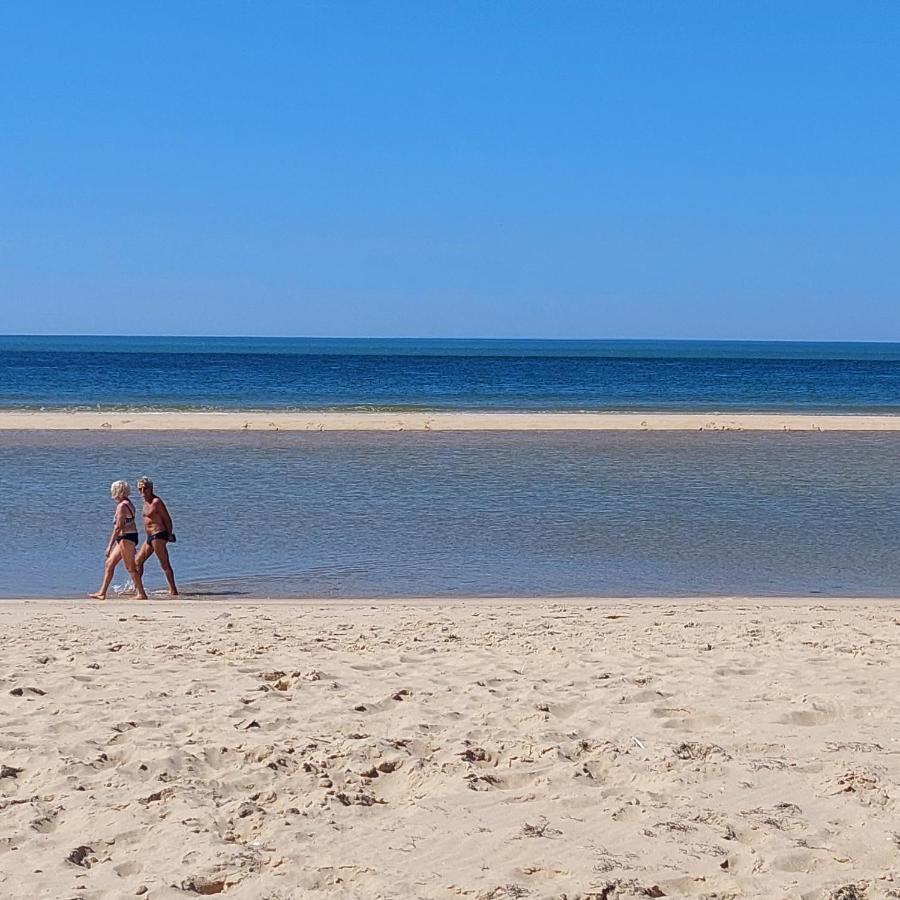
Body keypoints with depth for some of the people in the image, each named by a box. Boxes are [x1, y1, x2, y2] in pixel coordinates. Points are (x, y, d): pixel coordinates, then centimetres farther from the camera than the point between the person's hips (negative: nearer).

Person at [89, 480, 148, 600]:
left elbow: (118, 527, -21)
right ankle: (102, 593, 16)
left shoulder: (122, 506, -16)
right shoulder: (128, 503, 14)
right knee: (109, 563, 12)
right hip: (130, 537, 10)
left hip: (126, 538, -10)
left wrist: (110, 545, -19)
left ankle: (142, 594, 0)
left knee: (130, 567, -4)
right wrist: (133, 545, 24)